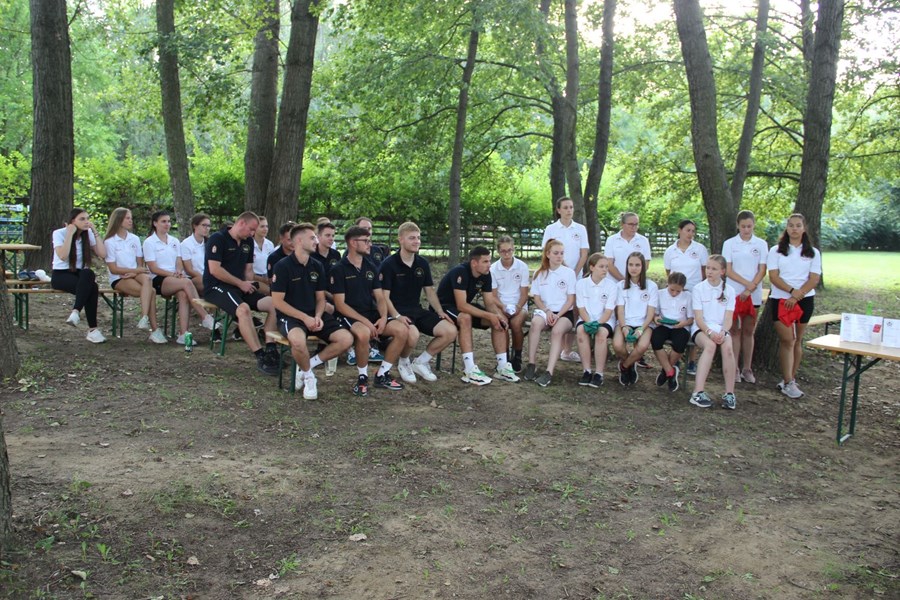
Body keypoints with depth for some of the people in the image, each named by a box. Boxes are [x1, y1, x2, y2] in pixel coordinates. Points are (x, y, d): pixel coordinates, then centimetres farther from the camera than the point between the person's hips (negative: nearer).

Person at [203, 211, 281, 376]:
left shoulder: (248, 242, 15)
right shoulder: (218, 238, -8)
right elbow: (214, 269, -17)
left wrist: (249, 285, -3)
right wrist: (241, 283, -13)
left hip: (241, 287, 8)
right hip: (216, 287, -8)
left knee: (274, 304, -13)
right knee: (243, 308, -36)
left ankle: (270, 350, -17)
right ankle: (260, 357, -34)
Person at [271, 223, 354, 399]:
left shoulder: (317, 266, 9)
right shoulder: (283, 266, -8)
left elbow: (320, 298, 13)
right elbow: (277, 301, -11)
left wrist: (318, 317, -9)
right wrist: (304, 318, -18)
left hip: (313, 315, 6)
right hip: (290, 316, -6)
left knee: (346, 339, -15)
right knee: (298, 340, -40)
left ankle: (307, 366, -1)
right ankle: (308, 375, -9)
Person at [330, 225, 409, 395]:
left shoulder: (371, 268, 13)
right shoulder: (338, 270, -5)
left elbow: (379, 298, 12)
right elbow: (340, 305, -11)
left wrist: (383, 317, -10)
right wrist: (365, 321, -21)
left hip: (372, 313, 6)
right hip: (349, 316, -6)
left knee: (402, 330, -16)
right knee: (364, 332, -39)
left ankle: (382, 375, -1)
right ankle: (362, 377, -14)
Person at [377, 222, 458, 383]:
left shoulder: (423, 263, 9)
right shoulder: (389, 264, -8)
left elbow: (429, 291, 16)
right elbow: (384, 296, -10)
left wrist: (440, 312, 2)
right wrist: (397, 316, -25)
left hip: (417, 310, 6)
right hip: (397, 311, -6)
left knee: (450, 331, -13)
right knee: (413, 334, -38)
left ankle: (420, 362, 6)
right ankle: (403, 363, -3)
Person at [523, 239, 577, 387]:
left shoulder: (569, 272, 4)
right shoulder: (539, 273, 10)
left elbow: (571, 300, 0)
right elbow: (537, 298, 7)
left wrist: (558, 315, -14)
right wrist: (547, 311, -12)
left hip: (564, 312, -1)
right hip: (544, 310, 1)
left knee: (557, 330, -34)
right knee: (536, 322, -34)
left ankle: (549, 372, -41)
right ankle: (531, 365, -30)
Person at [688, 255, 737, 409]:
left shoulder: (729, 290, 9)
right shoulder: (698, 288, 4)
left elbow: (728, 318, 1)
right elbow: (698, 317, -4)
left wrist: (723, 332, -20)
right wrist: (709, 332, -21)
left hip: (720, 329, 2)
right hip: (702, 329, -2)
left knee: (728, 348, -32)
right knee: (710, 345, -35)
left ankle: (729, 394, -27)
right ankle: (698, 393, -43)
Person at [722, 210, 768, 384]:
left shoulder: (761, 244, 4)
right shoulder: (729, 243, 2)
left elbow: (762, 270, 0)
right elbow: (728, 270, -4)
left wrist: (750, 288, -13)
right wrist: (746, 283, -15)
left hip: (753, 295, 1)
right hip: (733, 293, -1)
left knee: (748, 331, 7)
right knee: (735, 331, 1)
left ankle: (747, 369, 12)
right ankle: (735, 368, 5)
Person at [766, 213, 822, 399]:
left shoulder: (813, 252, 7)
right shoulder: (776, 251, 5)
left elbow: (814, 279, -1)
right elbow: (773, 276, -5)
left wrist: (797, 296, -15)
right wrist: (792, 290, -19)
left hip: (804, 300, 2)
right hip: (780, 299, -2)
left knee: (797, 340, 7)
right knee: (787, 340, -8)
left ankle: (790, 379, 15)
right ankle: (788, 382, -6)